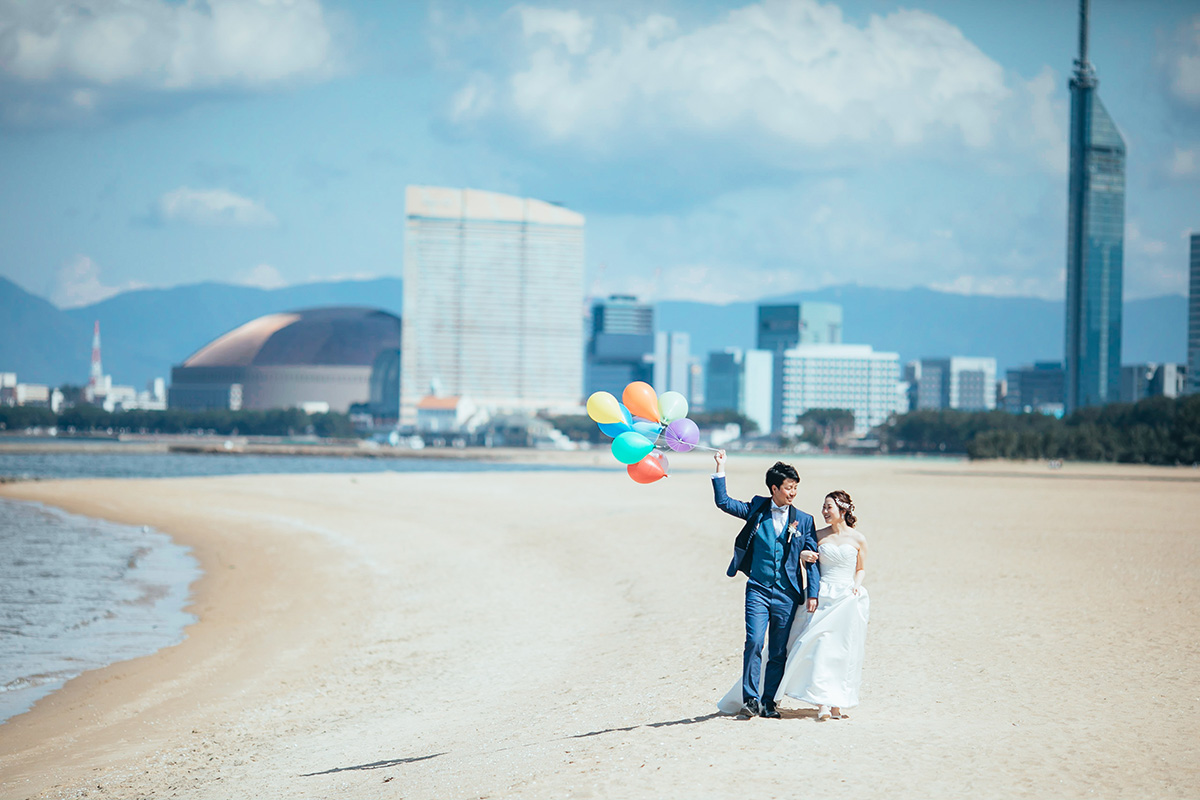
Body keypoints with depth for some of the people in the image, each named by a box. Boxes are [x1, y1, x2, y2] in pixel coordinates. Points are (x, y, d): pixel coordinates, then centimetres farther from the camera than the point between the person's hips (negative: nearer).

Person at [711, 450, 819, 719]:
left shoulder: (804, 521, 7)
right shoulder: (757, 510, 7)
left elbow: (812, 559, 6)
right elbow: (723, 502, 5)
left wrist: (813, 593, -1)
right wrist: (720, 469, -2)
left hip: (787, 594, 1)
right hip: (758, 590, -1)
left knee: (778, 652, 3)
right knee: (754, 642, -15)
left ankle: (768, 702, 11)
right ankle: (750, 699, -11)